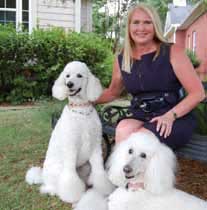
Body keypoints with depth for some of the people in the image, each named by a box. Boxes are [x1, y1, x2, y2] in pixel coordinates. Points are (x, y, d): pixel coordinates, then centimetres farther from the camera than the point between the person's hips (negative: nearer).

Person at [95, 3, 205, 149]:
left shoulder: (172, 52, -3)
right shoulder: (122, 60, 8)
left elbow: (198, 93, -5)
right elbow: (113, 93, 26)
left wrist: (170, 115, -18)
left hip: (176, 119, -3)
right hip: (140, 117, 3)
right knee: (123, 130, -31)